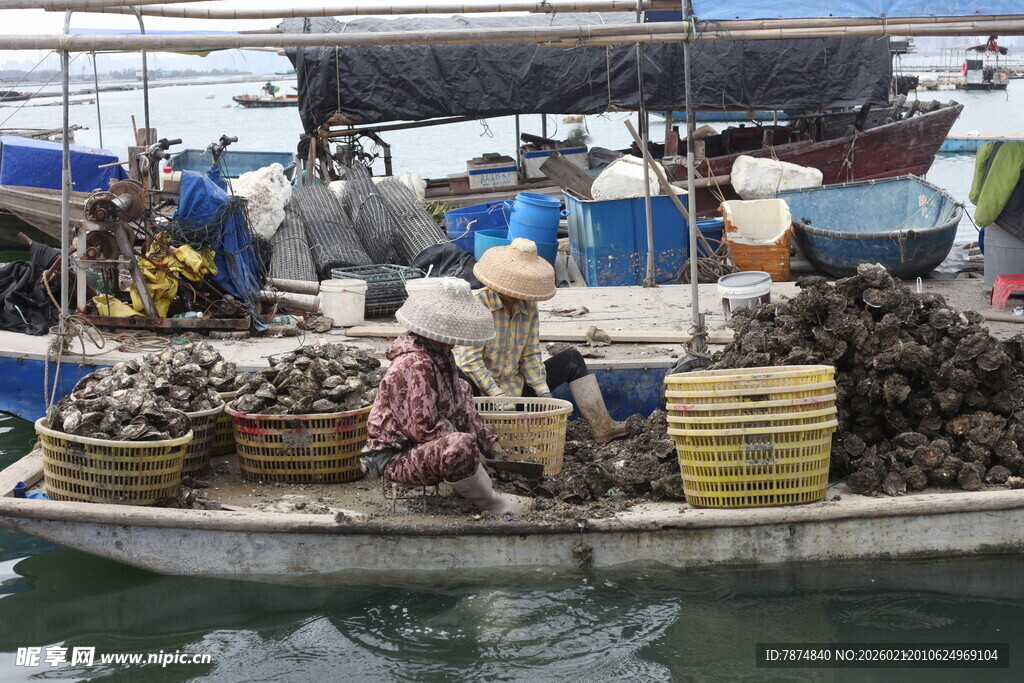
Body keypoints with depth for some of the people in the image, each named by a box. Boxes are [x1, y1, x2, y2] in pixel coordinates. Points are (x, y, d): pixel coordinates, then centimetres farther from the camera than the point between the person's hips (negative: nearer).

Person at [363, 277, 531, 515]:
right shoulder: (415, 365, -24)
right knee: (463, 444, -37)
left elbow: (460, 405, 16)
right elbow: (425, 428, -26)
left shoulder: (441, 355, 8)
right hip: (396, 458, -11)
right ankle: (491, 502, -7)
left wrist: (488, 442, 6)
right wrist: (472, 451, -17)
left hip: (423, 447, 11)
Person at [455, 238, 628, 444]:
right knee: (460, 378, -40)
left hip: (516, 388, 7)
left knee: (571, 359, 5)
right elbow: (470, 360, -19)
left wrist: (543, 392, -6)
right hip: (483, 391, -7)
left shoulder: (528, 307, 3)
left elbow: (530, 355, 7)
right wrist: (498, 395, -23)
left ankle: (602, 427, -2)